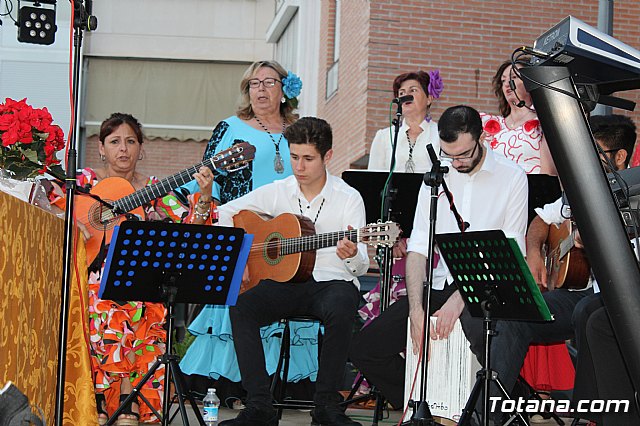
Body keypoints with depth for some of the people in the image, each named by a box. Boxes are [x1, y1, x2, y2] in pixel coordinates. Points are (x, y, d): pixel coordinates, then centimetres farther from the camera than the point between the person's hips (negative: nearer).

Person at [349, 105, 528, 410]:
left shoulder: (511, 177, -5)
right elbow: (418, 248, 3)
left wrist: (458, 300, -21)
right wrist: (416, 310, -13)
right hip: (440, 285, 5)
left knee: (484, 337, -41)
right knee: (363, 348, -8)